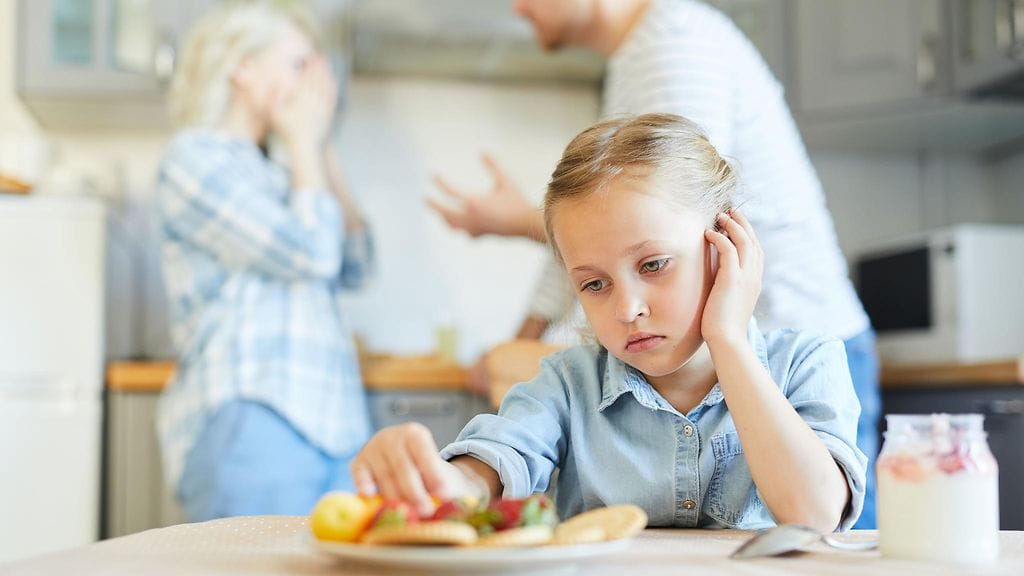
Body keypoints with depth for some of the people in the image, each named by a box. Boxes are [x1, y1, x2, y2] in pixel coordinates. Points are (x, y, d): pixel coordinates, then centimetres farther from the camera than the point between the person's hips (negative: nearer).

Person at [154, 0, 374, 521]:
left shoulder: (271, 173, 23)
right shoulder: (195, 156, -3)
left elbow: (355, 266, 17)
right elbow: (311, 253, -12)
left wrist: (321, 150, 16)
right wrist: (305, 144, 3)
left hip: (332, 422, 8)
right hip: (251, 419, -8)